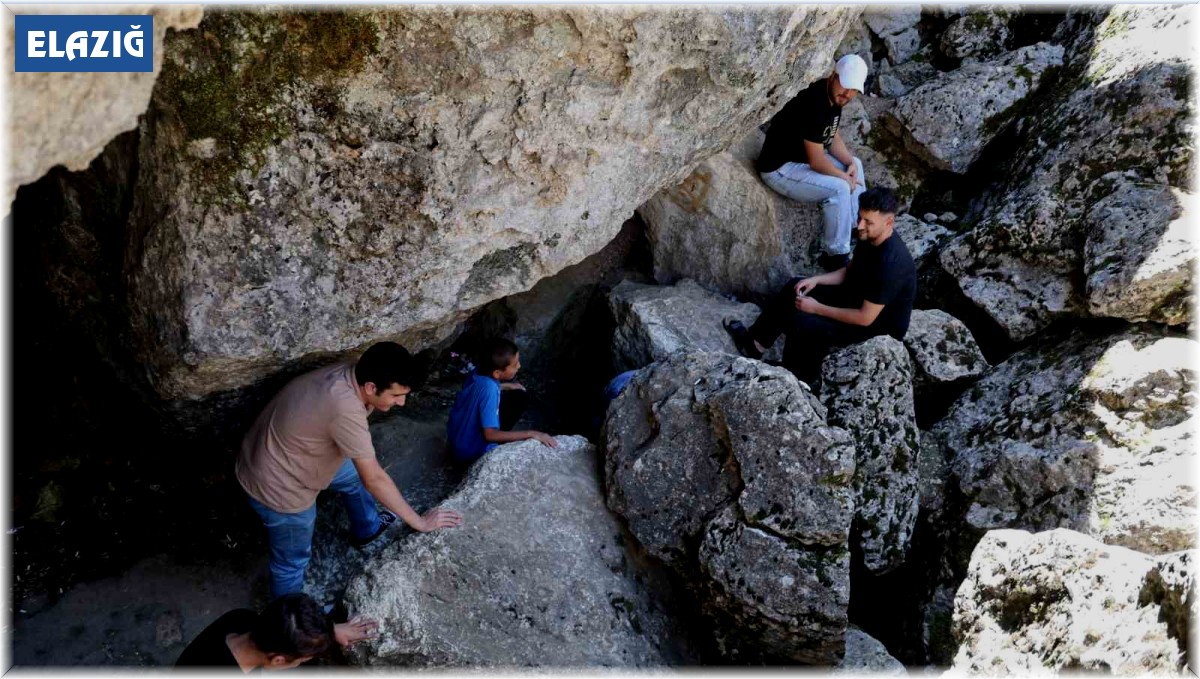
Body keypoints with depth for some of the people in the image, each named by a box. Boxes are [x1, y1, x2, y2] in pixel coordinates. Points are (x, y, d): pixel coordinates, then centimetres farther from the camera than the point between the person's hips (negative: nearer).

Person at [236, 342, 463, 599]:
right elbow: (375, 479, -29)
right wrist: (420, 523, -20)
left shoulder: (347, 373, -13)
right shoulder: (345, 409, -38)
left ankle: (366, 530, 54)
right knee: (292, 562, 14)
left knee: (354, 476, 27)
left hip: (282, 458, 9)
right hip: (278, 488, -9)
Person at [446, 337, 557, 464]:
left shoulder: (480, 372, -11)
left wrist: (507, 386, 11)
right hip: (470, 452, -8)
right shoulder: (489, 389, -34)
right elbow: (490, 435, -33)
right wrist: (531, 434, -32)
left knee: (520, 396, 7)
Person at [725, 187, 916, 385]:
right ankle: (755, 343, 13)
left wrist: (817, 308, -24)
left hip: (880, 323, -9)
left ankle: (796, 380, 3)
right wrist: (816, 280, -5)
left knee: (802, 324, -22)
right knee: (794, 288, 4)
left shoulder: (890, 264, -35)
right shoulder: (871, 237, -7)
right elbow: (849, 272, 11)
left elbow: (865, 318, -30)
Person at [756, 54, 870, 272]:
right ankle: (835, 256, -10)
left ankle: (857, 227, 25)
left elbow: (833, 136, 14)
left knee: (855, 164, 16)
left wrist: (850, 163, -2)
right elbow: (816, 161, -28)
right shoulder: (814, 104, -30)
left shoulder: (834, 96, 0)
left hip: (802, 156, 11)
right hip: (779, 168, -11)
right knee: (839, 189, -24)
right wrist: (845, 177, -13)